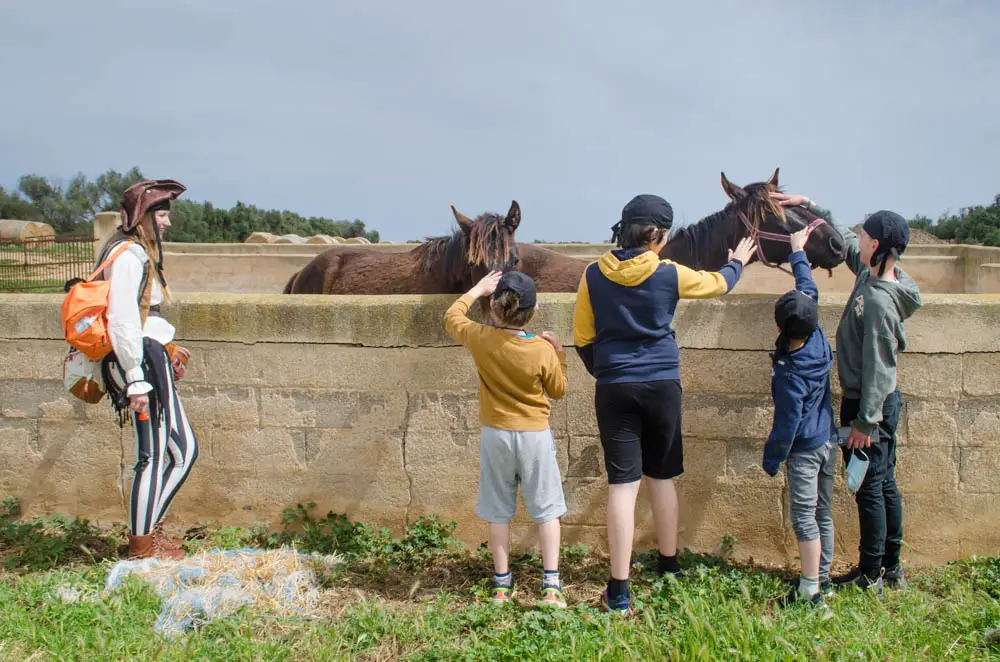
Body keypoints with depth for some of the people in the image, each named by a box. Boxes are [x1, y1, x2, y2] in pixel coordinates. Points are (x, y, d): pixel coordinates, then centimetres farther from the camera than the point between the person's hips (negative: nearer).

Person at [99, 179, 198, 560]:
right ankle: (141, 544, 11)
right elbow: (121, 321, -21)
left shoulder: (141, 252, 16)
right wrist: (136, 382, -22)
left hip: (151, 360, 10)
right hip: (142, 362, -10)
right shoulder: (129, 255, -15)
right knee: (153, 457, -1)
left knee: (184, 450, 13)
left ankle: (149, 528, 23)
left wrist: (166, 349, 20)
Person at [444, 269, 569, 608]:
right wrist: (559, 354, 10)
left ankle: (502, 584, 20)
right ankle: (551, 585, 7)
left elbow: (451, 317, 11)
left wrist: (478, 289, 20)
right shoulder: (543, 351, -15)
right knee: (546, 511, 9)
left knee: (499, 513, 13)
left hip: (495, 434, 2)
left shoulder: (480, 339, -11)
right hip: (535, 436, -2)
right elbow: (558, 390, 1)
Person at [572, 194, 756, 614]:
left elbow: (582, 339, 3)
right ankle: (669, 567, 34)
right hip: (662, 386, 0)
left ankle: (619, 592, -3)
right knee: (661, 476, 18)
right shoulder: (669, 275, -4)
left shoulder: (594, 276, -3)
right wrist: (737, 263, 37)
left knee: (622, 483, -1)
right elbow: (718, 283, 15)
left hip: (614, 390, 0)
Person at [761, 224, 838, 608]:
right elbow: (809, 291, 7)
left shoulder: (790, 375, -26)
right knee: (823, 512, 17)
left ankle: (810, 591, 0)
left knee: (804, 518, -3)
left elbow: (787, 423, -20)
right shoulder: (818, 339, -7)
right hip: (828, 441, 8)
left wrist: (772, 459, -8)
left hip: (805, 450, -8)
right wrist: (798, 253, 18)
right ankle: (822, 576, 29)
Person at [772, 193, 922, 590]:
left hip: (869, 404, -9)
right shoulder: (872, 271, 2)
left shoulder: (878, 299, -24)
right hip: (884, 402, 9)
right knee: (885, 484, 16)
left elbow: (878, 367, -24)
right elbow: (840, 238, 18)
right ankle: (892, 569, 28)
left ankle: (869, 576, 13)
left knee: (869, 489, 1)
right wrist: (806, 206, 16)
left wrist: (865, 421, -20)